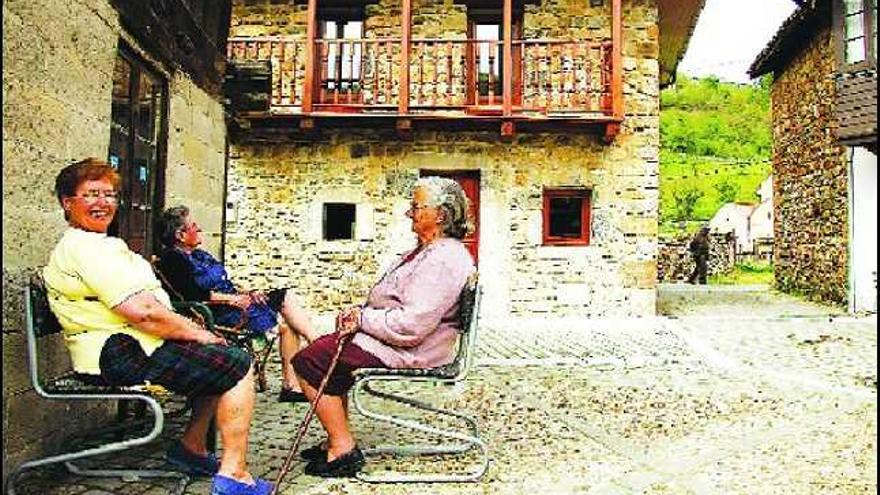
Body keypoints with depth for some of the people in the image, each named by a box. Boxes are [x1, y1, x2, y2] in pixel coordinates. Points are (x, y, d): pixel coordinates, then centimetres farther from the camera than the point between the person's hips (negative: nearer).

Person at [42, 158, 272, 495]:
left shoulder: (74, 246, 21)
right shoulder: (87, 247, -15)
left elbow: (142, 309, 17)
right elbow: (143, 312, -25)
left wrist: (196, 332, 7)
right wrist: (199, 334, -12)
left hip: (114, 351, 11)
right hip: (120, 355, -11)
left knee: (219, 361, 20)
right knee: (236, 364, -13)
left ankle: (192, 447, 21)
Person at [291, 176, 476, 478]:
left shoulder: (443, 259, -23)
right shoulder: (428, 251, 14)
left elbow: (411, 324, -30)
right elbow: (393, 299, 21)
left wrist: (363, 319, -16)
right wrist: (360, 312, 4)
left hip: (411, 350, -12)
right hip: (393, 336, 12)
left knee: (309, 360, -12)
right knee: (328, 351, 20)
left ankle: (344, 450, -4)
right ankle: (337, 440, 20)